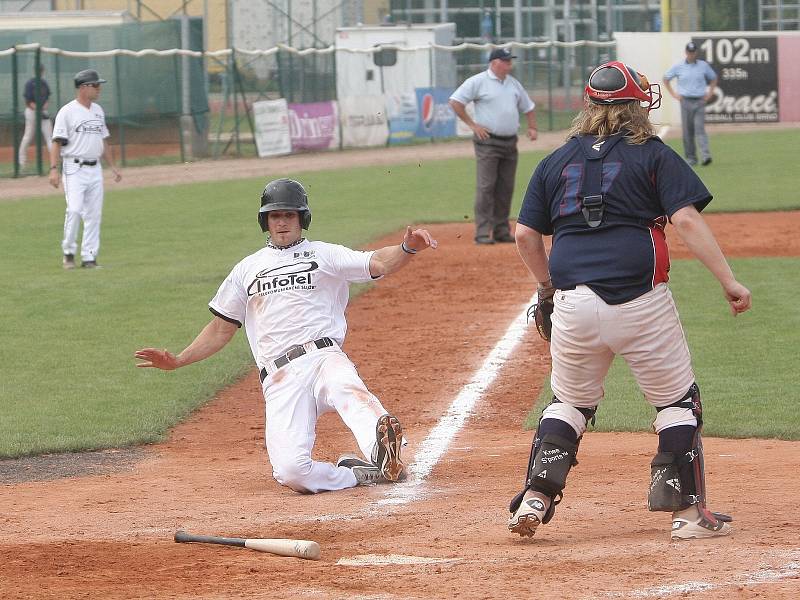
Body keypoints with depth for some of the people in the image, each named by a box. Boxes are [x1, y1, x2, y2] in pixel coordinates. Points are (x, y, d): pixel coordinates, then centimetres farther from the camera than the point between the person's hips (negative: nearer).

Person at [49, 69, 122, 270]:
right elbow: (57, 142, -10)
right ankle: (68, 252, -2)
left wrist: (113, 167, 18)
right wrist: (53, 169, -21)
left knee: (94, 214, 3)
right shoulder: (67, 112, -7)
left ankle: (89, 257, 8)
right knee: (74, 210, -17)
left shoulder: (98, 111, 14)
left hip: (95, 169, 6)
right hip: (74, 169, -6)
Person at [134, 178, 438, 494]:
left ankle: (382, 452, -64)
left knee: (346, 388, -42)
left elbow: (377, 263, 0)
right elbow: (221, 329, 29)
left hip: (323, 357, -2)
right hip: (280, 380, 2)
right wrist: (177, 361, 17)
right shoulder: (247, 269, 25)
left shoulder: (324, 255, 16)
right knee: (291, 470, -24)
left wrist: (408, 248, -22)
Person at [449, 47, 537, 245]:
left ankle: (501, 230, 14)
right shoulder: (478, 82, -5)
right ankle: (483, 232, -12)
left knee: (506, 188, 7)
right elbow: (455, 101, -9)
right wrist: (472, 125, -11)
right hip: (488, 142, -7)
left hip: (509, 143, 7)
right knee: (486, 186, -10)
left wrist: (532, 127, 11)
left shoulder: (513, 83, 15)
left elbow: (528, 106, 26)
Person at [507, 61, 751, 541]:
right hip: (640, 302, -3)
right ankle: (687, 511, 8)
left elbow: (526, 235, 11)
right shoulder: (654, 155, 2)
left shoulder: (557, 162, 13)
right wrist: (729, 281, -10)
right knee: (678, 401, 11)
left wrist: (548, 286, 27)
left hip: (574, 302, 3)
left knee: (570, 402, 20)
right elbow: (687, 219, -9)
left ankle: (535, 498, 7)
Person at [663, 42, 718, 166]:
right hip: (685, 101, 1)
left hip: (699, 101, -1)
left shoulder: (704, 66, 6)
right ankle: (690, 158, 11)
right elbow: (666, 78, 16)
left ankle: (706, 155, -22)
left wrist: (710, 93, 9)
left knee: (700, 128, -14)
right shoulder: (678, 67, 5)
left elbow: (713, 78, 21)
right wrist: (673, 94, 7)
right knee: (687, 131, 2)